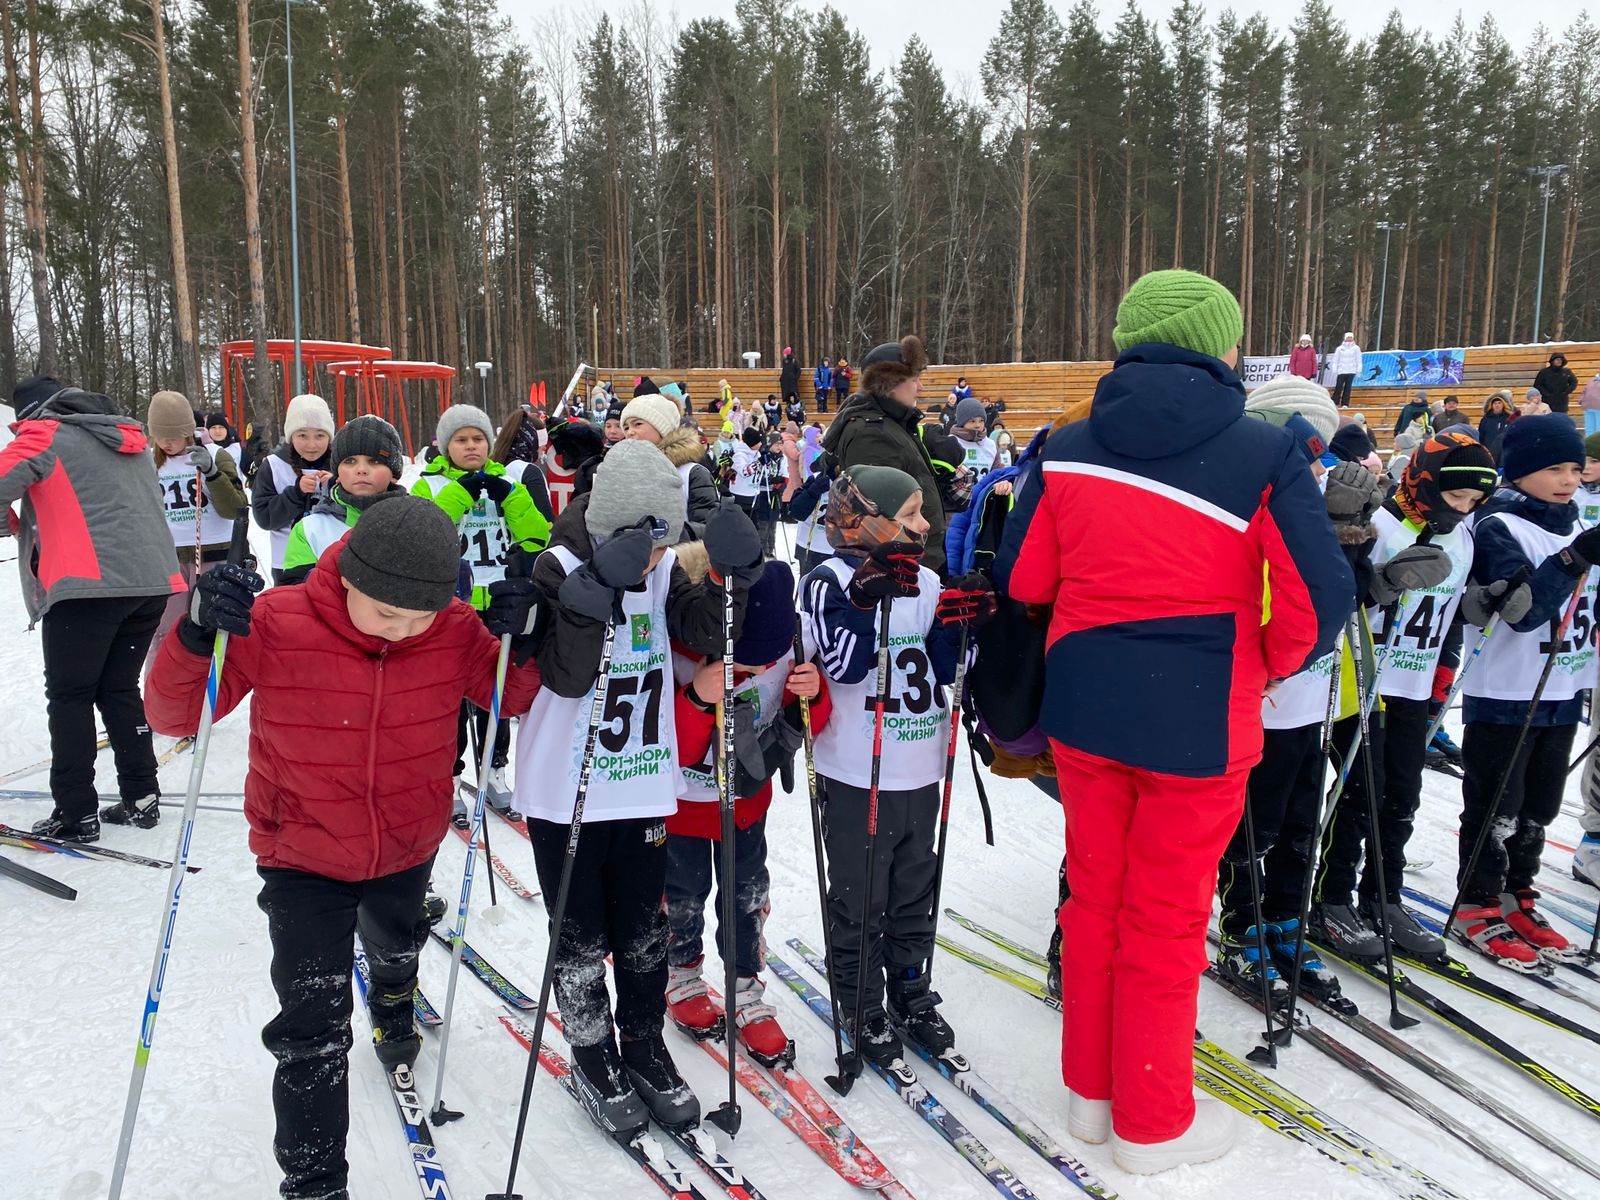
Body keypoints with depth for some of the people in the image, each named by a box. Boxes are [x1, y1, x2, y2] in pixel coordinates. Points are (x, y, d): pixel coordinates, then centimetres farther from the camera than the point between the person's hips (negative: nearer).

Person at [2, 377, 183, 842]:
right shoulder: (131, 439, 21)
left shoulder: (43, 436, 1)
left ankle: (76, 811, 5)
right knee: (120, 688, 17)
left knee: (69, 696, 4)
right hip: (153, 581, 6)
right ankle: (142, 795, 18)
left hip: (86, 585, -6)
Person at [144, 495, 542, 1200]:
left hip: (409, 848, 4)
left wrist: (518, 636, -26)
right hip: (303, 858, -3)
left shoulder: (456, 631, -20)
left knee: (396, 951, 33)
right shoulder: (273, 625, -26)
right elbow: (173, 717, -21)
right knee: (314, 1032, -5)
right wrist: (199, 633, -40)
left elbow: (515, 697, -4)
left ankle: (393, 1008, 70)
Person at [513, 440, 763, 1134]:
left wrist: (729, 580, -24)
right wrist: (601, 589, -36)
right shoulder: (559, 567, -16)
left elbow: (708, 636, -8)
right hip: (565, 791, -4)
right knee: (582, 940, 10)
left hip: (642, 784, 4)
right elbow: (566, 676, -25)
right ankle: (593, 1059, 31)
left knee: (645, 932, 16)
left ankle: (644, 1047, 36)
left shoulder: (664, 568, -2)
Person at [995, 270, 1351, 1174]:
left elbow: (1024, 577, 3)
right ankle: (1153, 1124, 29)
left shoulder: (1070, 449, -2)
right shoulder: (1265, 455, -11)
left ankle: (1092, 1091, 36)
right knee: (1166, 921, 11)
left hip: (1083, 708, 4)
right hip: (1200, 721, -3)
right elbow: (1320, 600, -12)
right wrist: (1274, 663, 7)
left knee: (1095, 898, 19)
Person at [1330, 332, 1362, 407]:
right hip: (1341, 371, -1)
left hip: (1351, 371, 1)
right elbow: (1335, 360, 5)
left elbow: (1359, 360, 6)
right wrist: (1334, 371, -1)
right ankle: (1334, 403, -4)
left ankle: (1345, 404, 4)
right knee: (1338, 387, -7)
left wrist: (1358, 371, 0)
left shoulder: (1356, 348, 6)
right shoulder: (1340, 348, 6)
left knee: (1348, 387, 1)